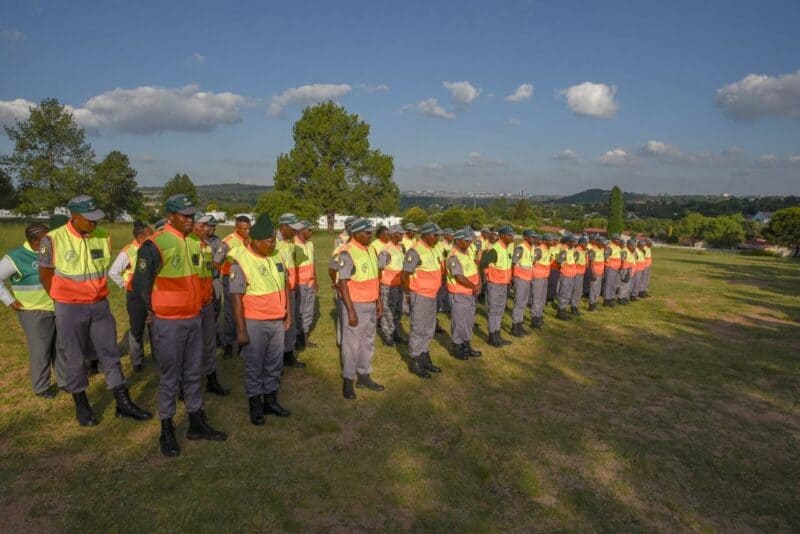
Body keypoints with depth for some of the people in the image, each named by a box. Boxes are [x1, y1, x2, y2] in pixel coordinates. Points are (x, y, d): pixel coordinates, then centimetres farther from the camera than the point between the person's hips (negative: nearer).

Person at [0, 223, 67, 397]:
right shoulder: (16, 257, -13)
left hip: (59, 309, 5)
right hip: (35, 313, -5)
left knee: (61, 348, 13)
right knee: (40, 350, 4)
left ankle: (64, 381, 27)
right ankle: (41, 387, 19)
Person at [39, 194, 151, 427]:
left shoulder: (104, 237, -3)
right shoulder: (52, 240, -15)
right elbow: (45, 275, -2)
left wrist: (95, 297, 13)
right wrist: (65, 302, 6)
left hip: (100, 305, 4)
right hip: (70, 309, -3)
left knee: (110, 354, 8)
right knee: (75, 359, 9)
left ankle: (123, 403, 17)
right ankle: (81, 405, 26)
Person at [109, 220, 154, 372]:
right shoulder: (127, 252, -14)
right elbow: (112, 272, -10)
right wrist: (125, 285, -7)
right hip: (136, 295, -4)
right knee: (136, 330, 9)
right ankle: (137, 362, 23)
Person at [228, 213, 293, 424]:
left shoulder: (277, 255, 1)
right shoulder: (241, 261, -17)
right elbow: (236, 297, -16)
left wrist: (288, 311, 10)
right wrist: (241, 330, -15)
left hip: (277, 321, 6)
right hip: (255, 324, -6)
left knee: (275, 364, 16)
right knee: (254, 366, 8)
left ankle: (271, 400, 32)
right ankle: (255, 405, 24)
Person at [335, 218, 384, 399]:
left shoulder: (370, 250, 7)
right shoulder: (347, 253, -18)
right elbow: (343, 283, -19)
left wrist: (378, 302, 14)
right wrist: (351, 310, -22)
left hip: (370, 304, 8)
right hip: (355, 305, -8)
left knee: (368, 342, 16)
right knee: (351, 344, 3)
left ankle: (364, 376, 29)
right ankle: (348, 380, 17)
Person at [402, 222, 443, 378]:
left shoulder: (432, 249, 8)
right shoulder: (415, 251, -20)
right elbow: (405, 276, -21)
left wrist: (434, 291, 14)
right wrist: (410, 294, -10)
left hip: (431, 296, 9)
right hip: (420, 297, -9)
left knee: (429, 329, 17)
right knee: (418, 330, 1)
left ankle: (424, 358, 31)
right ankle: (414, 362, 13)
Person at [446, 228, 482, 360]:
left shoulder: (467, 252, 8)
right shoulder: (454, 256, -20)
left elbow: (475, 270, 8)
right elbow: (460, 277, -26)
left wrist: (479, 284, -9)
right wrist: (474, 287, -26)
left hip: (471, 293, 9)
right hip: (459, 295, -9)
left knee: (469, 321, 17)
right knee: (459, 322, 2)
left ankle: (467, 346, 29)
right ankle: (457, 348, 15)